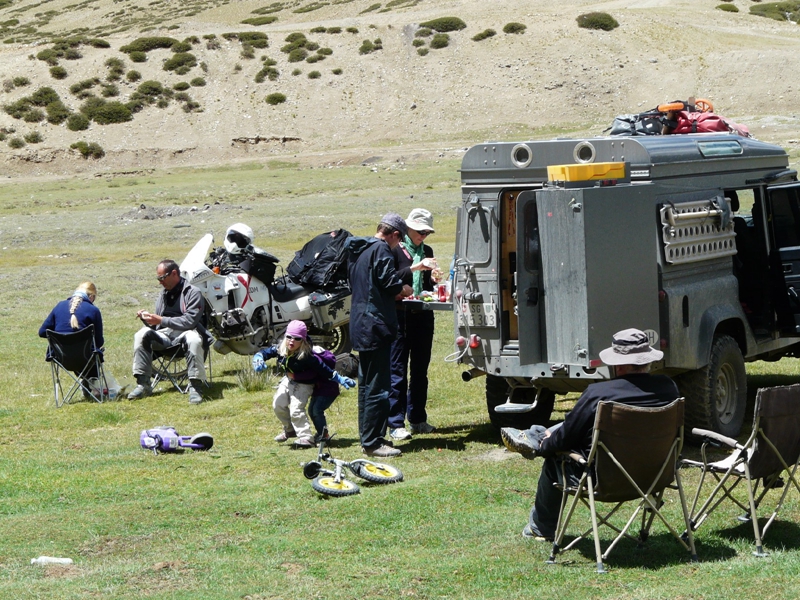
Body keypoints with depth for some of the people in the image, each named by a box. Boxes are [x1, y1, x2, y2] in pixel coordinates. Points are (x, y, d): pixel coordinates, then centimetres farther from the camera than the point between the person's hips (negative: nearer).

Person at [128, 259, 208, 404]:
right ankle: (143, 384, -22)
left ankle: (194, 387, -38)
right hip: (164, 335, 5)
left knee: (193, 339, -39)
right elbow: (157, 325, 20)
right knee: (142, 334, -21)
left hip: (185, 332, -5)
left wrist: (161, 320, -19)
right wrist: (148, 319, -3)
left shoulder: (193, 292, -2)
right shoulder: (164, 293, 19)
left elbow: (190, 321, -16)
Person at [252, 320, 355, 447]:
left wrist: (340, 379, -29)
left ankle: (306, 437, -13)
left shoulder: (307, 357, -32)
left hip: (303, 385, -7)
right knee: (278, 405, 5)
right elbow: (263, 353, -8)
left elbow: (323, 369, -27)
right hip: (288, 381, 7)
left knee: (296, 409, -20)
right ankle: (290, 430, 28)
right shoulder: (280, 350, -17)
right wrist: (258, 360, -31)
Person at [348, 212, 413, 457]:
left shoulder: (358, 249, 16)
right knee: (378, 387, -7)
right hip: (376, 326, -10)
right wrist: (405, 289, 1)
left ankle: (367, 437, 21)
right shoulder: (381, 249, -12)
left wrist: (396, 290, 18)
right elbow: (389, 281, -20)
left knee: (366, 384, 16)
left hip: (360, 327, 10)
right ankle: (372, 442, -7)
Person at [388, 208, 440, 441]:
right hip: (401, 315, -6)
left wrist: (433, 280, 0)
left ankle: (417, 419, 19)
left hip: (423, 316, 6)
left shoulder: (426, 251, 15)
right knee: (398, 370, -4)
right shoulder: (395, 249, -5)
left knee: (420, 370, 11)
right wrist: (415, 267, -23)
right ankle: (396, 424, -3)